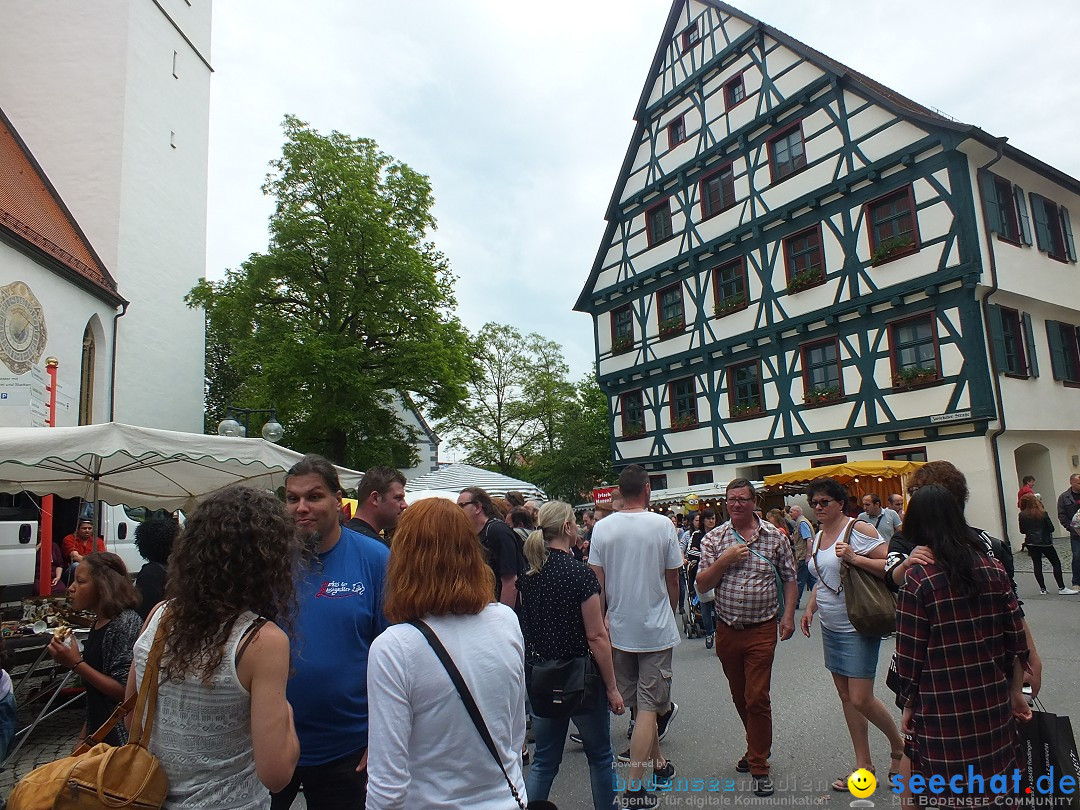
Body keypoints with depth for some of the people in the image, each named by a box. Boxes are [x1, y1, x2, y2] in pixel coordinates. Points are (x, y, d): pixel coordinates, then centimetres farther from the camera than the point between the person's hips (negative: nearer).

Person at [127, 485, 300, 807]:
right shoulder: (264, 640, -25)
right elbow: (275, 773, -24)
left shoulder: (159, 616, -8)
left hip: (150, 796, 5)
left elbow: (132, 719, 6)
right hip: (225, 800, -5)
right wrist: (285, 711, -8)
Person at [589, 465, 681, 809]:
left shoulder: (602, 528, -6)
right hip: (656, 629, -2)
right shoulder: (663, 525, -10)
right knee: (647, 707, 4)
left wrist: (603, 621, 7)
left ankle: (659, 764, 34)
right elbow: (673, 580, 0)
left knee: (640, 703, 18)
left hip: (619, 630, 3)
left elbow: (597, 583, -4)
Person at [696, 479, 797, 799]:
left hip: (762, 630, -3)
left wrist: (788, 615, -6)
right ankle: (757, 747, 39)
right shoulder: (714, 539, 0)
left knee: (757, 698, -4)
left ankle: (759, 767, 10)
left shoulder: (775, 536, -2)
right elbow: (702, 585, -3)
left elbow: (789, 578, 5)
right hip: (726, 629, 3)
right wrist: (724, 560, -16)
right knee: (739, 697, 17)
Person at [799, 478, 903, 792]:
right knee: (846, 697, 12)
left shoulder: (858, 529, -13)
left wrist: (855, 557, -28)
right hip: (831, 627, 8)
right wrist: (810, 607, 10)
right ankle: (863, 765, 25)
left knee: (861, 699, -6)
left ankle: (900, 745, 22)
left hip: (858, 627, -8)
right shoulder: (817, 537, 10)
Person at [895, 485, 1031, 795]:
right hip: (994, 705, 5)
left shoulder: (918, 580, -15)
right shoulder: (994, 571, -2)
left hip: (942, 713, -5)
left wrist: (909, 704, 3)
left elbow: (910, 654, -10)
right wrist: (1016, 692, 17)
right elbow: (1016, 641, 4)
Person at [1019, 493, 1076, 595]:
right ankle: (1061, 588, 2)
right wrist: (1043, 530, 14)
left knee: (1037, 564, 8)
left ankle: (1042, 588, 9)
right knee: (1056, 563, 6)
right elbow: (1051, 528, -6)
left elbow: (1022, 531, 2)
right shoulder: (1043, 513, -9)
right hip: (1044, 541, -2)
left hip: (1031, 542, 2)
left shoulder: (1022, 515, -5)